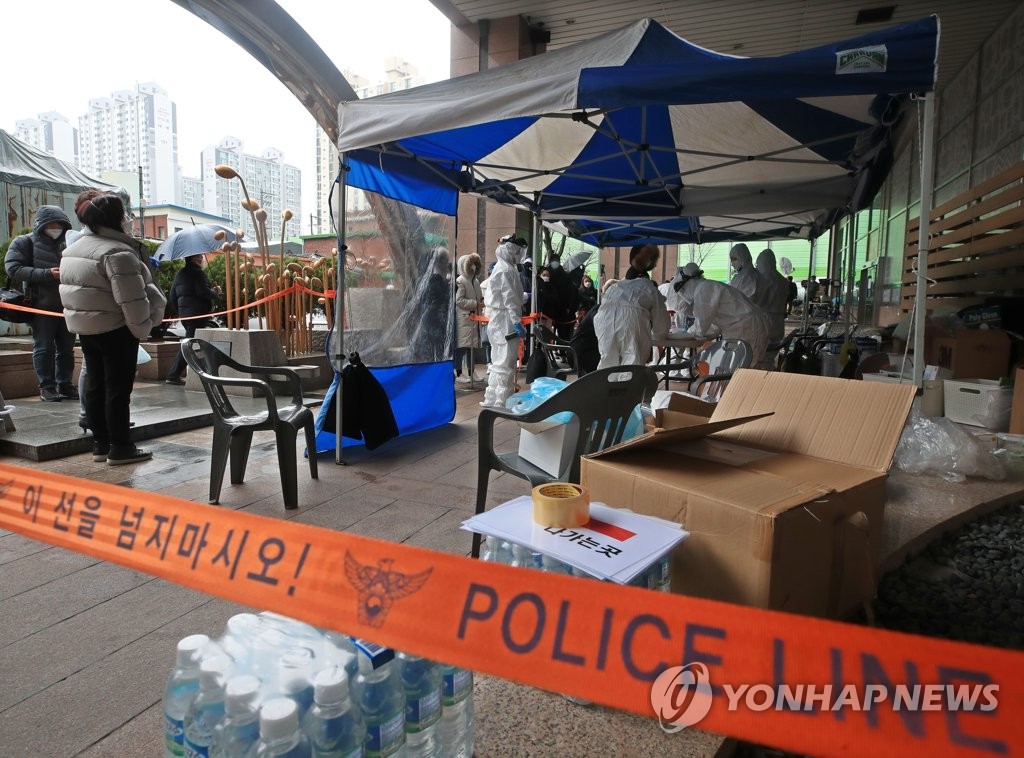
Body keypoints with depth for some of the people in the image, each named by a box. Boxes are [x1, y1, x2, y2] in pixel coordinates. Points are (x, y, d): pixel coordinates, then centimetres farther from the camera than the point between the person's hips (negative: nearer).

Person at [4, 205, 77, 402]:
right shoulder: (24, 243, 2)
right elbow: (13, 269, -9)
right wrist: (47, 274, -19)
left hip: (67, 304, 4)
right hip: (42, 305, -4)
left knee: (67, 347, 7)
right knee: (44, 347, -1)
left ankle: (65, 384, 16)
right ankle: (47, 386, 6)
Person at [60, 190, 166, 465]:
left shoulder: (72, 248, 12)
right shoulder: (117, 251, -19)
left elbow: (70, 290, 18)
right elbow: (131, 299, -22)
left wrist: (83, 315, 23)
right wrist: (142, 327, -9)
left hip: (84, 327, 9)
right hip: (114, 329, -9)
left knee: (96, 384, 13)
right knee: (118, 388, -3)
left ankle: (100, 444, 20)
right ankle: (119, 448, 3)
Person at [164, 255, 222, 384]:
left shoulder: (179, 274, 16)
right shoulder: (197, 273, -9)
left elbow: (173, 296, 17)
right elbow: (203, 292, -20)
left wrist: (179, 311, 25)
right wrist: (215, 292, -2)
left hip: (184, 313, 9)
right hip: (197, 313, -9)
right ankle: (173, 375, -8)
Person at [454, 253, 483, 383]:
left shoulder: (475, 281, 15)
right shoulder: (460, 281, -11)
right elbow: (458, 300, -18)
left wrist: (482, 300, 7)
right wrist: (476, 304, -18)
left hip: (474, 318, 8)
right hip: (464, 319, -8)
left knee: (472, 345, 12)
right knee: (462, 345, -5)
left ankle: (471, 372, 21)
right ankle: (458, 373, 1)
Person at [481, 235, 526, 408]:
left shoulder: (500, 268, 16)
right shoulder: (506, 270, -14)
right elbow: (510, 299, -20)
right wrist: (517, 322, -21)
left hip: (498, 322, 10)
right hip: (506, 322, -10)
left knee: (499, 362, 16)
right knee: (505, 363, -6)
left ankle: (492, 399, 23)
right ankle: (501, 402, -1)